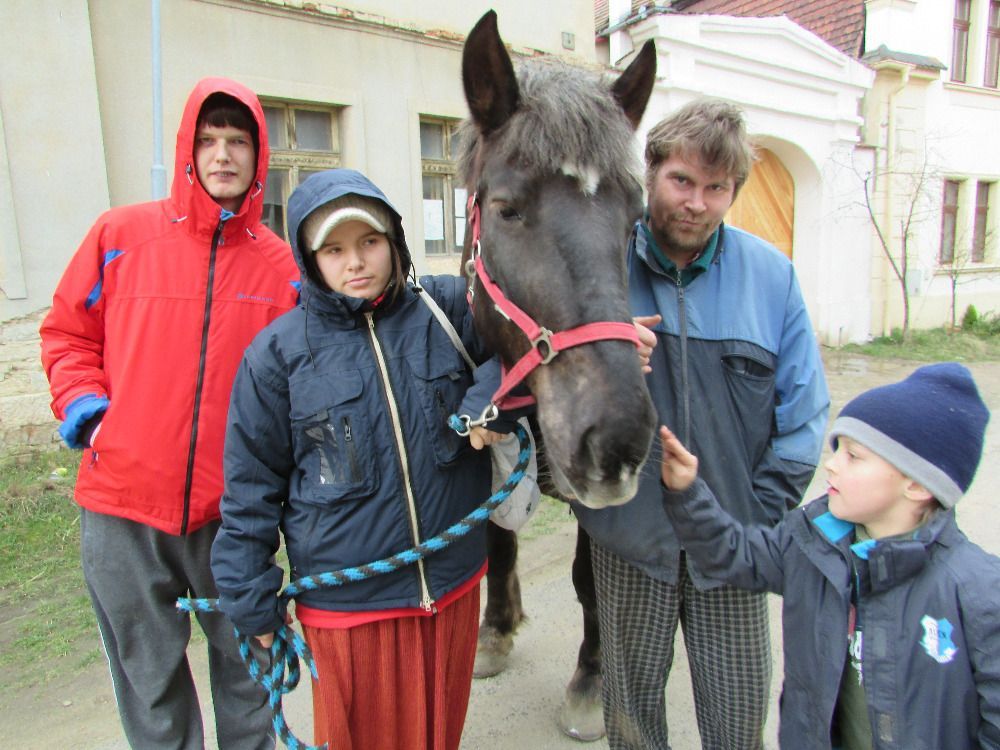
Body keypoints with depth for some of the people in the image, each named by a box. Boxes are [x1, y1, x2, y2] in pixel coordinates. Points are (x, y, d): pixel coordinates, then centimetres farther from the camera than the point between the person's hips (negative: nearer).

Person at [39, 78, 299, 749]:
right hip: (123, 502, 0)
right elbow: (67, 331, 10)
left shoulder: (280, 262, 1)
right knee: (149, 673, 17)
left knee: (245, 664, 19)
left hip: (234, 509, 0)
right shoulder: (120, 234, 0)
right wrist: (82, 403, -5)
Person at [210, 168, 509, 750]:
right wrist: (254, 601, 2)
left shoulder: (447, 309, -5)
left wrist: (489, 398, -25)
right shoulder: (279, 351, -9)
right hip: (348, 601, -2)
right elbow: (251, 489, -2)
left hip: (455, 581, 3)